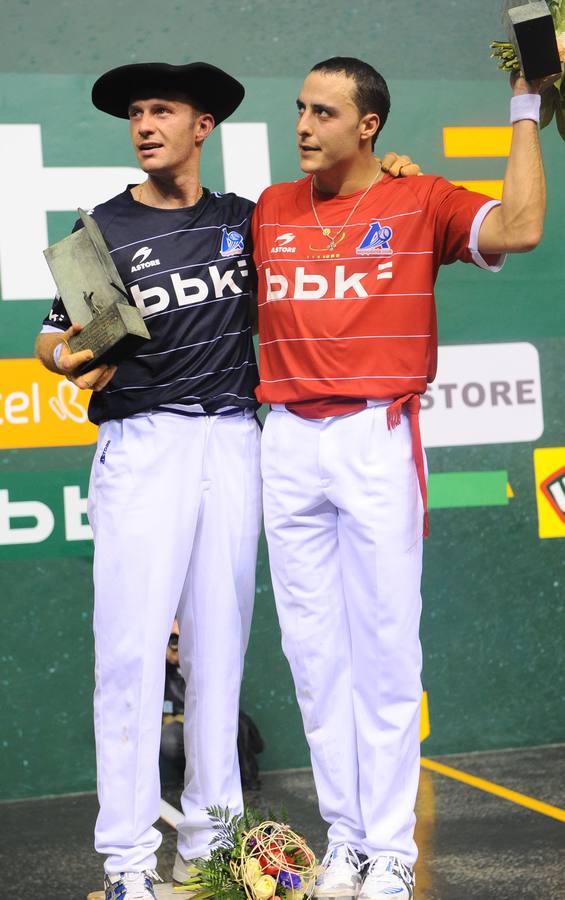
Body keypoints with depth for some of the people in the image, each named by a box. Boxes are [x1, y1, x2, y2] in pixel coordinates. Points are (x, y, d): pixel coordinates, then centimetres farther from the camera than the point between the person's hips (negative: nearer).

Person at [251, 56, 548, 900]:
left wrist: (525, 110, -9)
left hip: (376, 440, -4)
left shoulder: (421, 203, 0)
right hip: (287, 441, 4)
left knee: (383, 650, 0)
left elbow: (519, 227, -16)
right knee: (314, 651, 8)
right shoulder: (270, 210, 12)